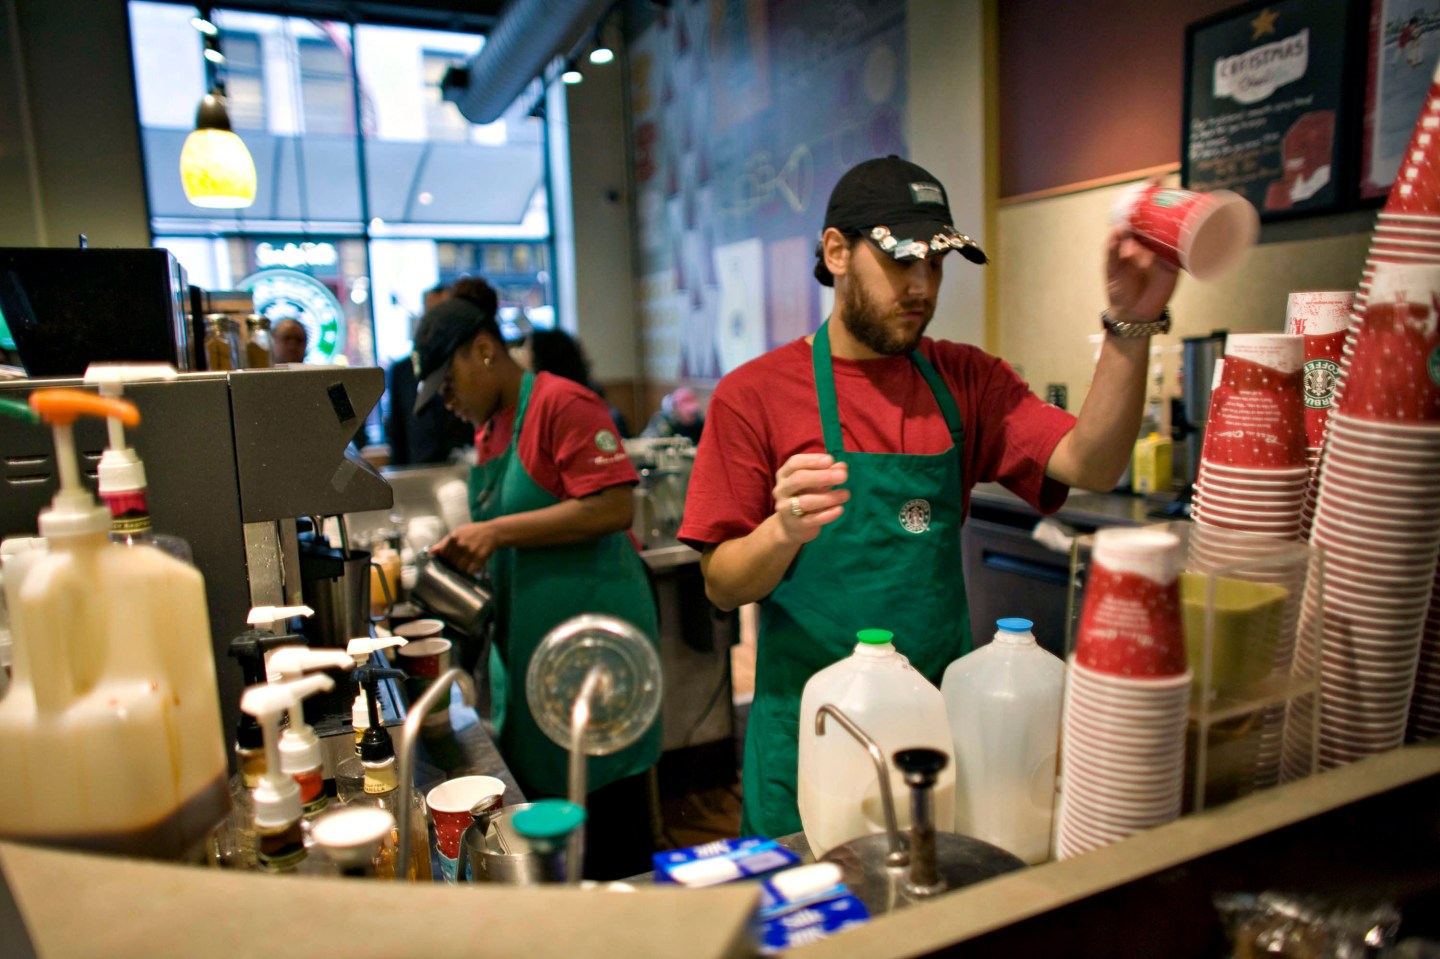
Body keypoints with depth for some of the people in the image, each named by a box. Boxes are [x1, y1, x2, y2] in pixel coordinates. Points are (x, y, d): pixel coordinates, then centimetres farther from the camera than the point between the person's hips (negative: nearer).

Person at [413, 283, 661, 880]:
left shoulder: (562, 405, -13)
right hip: (529, 644, 9)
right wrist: (468, 549, 7)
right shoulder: (490, 428, 15)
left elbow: (613, 508, -23)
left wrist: (497, 532, -20)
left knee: (611, 841, 3)